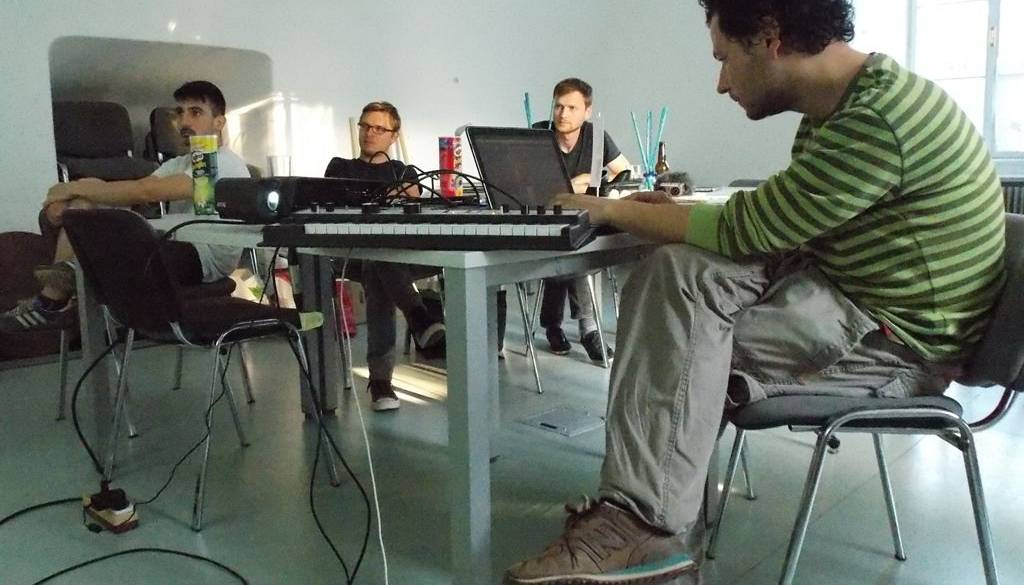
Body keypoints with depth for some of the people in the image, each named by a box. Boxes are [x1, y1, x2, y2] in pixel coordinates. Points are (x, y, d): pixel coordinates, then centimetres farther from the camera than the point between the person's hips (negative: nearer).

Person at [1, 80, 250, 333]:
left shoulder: (225, 164, -10)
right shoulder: (179, 164, 22)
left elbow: (145, 191, -19)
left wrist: (75, 188, -9)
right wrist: (68, 200, -10)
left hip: (206, 261, -9)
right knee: (83, 201, 0)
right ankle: (53, 299, -7)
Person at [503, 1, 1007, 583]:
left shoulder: (880, 121, -25)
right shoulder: (834, 111, 6)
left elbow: (745, 229, -23)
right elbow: (767, 223, 16)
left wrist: (614, 210, -11)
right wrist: (680, 212, 5)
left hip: (898, 338, -9)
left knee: (676, 349, -18)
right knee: (678, 270, -8)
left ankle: (648, 523, -8)